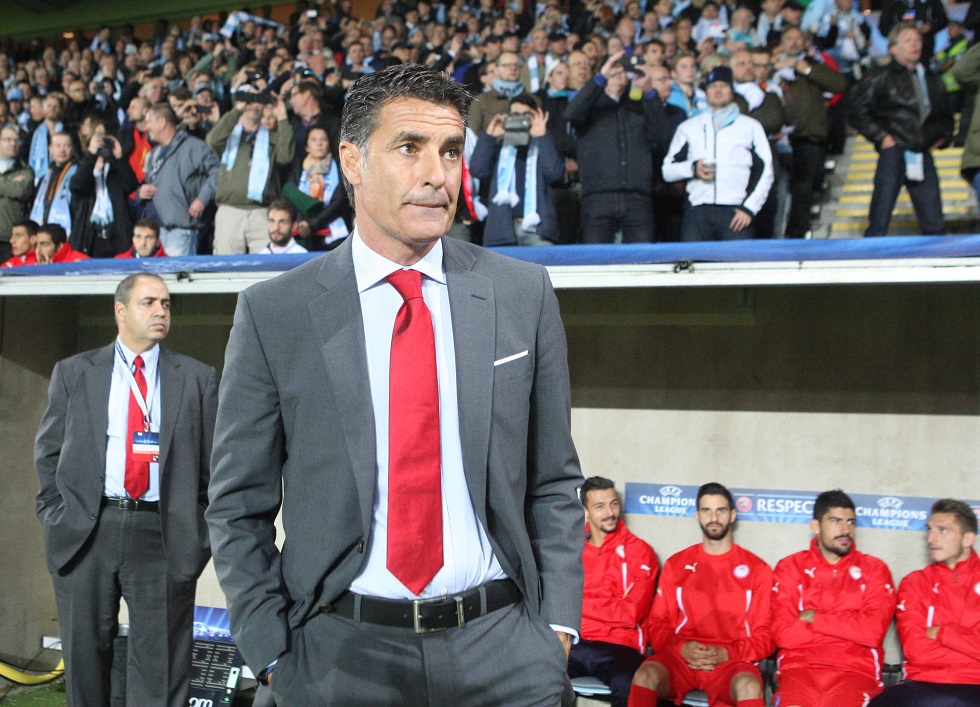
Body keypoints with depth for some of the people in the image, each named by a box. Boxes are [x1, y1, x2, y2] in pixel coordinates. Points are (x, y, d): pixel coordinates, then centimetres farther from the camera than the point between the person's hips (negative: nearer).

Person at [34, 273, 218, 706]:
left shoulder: (197, 378, 7)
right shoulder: (73, 373, 9)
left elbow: (213, 461, 6)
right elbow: (48, 452, 11)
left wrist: (199, 531, 0)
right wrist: (55, 518, 2)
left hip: (164, 536, -1)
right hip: (85, 532, 1)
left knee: (160, 663, 2)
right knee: (84, 654, 10)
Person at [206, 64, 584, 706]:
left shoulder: (523, 295, 2)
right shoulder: (272, 314, -3)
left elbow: (553, 484, 6)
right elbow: (239, 508, 1)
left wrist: (556, 624, -2)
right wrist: (275, 653, -5)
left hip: (502, 646, 1)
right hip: (338, 653, -1)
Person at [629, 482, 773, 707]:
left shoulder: (757, 569, 11)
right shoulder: (676, 564, 16)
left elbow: (764, 635, 9)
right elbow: (658, 624, 15)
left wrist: (727, 653, -10)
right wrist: (681, 648, -7)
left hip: (732, 661, -1)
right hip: (680, 657, 2)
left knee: (749, 687, -37)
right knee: (645, 676, -32)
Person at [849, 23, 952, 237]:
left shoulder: (932, 80, 20)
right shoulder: (879, 77, 3)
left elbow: (945, 115, 31)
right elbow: (858, 111, -2)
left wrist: (942, 137, 15)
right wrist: (881, 136, -7)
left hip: (923, 156, 5)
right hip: (894, 153, -5)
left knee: (934, 224, 2)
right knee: (879, 223, -6)